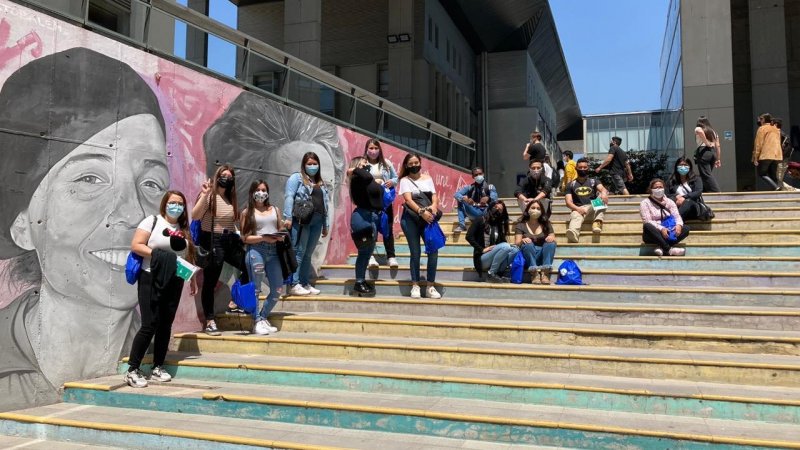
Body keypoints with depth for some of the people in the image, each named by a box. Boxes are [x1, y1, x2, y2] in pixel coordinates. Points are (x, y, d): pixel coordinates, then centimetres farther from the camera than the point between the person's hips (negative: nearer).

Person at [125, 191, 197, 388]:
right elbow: (135, 245, -10)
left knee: (166, 325, 7)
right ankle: (132, 370, 0)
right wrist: (158, 254, -19)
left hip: (174, 283, 5)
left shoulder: (183, 229, 13)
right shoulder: (152, 221, -3)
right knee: (150, 325, -9)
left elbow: (188, 257, 17)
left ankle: (158, 368, 17)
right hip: (151, 279, -5)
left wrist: (192, 279, 14)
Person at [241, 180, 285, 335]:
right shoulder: (247, 212, 6)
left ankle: (263, 318, 20)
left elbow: (281, 230, 20)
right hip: (255, 250, -4)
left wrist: (281, 237, -4)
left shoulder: (275, 210, 17)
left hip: (273, 251, 4)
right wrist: (263, 238, -14)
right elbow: (245, 238, 0)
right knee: (256, 288, -1)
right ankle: (257, 322, 9)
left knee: (278, 289, 2)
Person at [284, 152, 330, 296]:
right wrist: (288, 217, -17)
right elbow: (289, 197, -7)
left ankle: (305, 283, 14)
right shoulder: (296, 177, 4)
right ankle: (294, 285, -7)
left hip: (316, 222, 6)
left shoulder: (321, 184, 24)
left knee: (308, 254, 9)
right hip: (301, 220, -6)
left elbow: (325, 204, 22)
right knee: (299, 252, -7)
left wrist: (325, 225, 18)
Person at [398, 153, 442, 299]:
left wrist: (434, 207, -17)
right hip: (411, 219, -2)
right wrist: (421, 211, -26)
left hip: (428, 218, 3)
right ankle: (415, 286, 7)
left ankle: (430, 286, 1)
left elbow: (434, 196, 7)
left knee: (433, 250, -7)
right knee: (415, 252, -1)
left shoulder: (427, 178, 15)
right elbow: (408, 199, -10)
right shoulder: (405, 180, 4)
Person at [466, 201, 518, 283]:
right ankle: (491, 274, -21)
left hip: (495, 258, 5)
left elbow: (502, 242, 12)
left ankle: (498, 273, -20)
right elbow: (469, 236, -11)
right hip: (481, 258, -5)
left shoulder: (500, 225, 16)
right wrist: (482, 249, -17)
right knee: (505, 246, -29)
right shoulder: (481, 220, 0)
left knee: (515, 250, -19)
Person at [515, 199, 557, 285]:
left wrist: (552, 238, -20)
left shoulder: (546, 225, 14)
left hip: (543, 256, 2)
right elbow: (517, 243, -4)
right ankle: (534, 273, -43)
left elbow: (554, 241, 5)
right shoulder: (521, 225, 7)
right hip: (528, 258, -2)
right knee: (528, 243, -31)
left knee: (550, 243, -26)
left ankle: (545, 273, -40)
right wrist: (522, 241, -28)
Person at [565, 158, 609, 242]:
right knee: (575, 216, -37)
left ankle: (597, 222, -45)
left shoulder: (594, 181, 18)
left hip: (593, 209, 1)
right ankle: (573, 232, -71)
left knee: (602, 197, -27)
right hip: (578, 209, -1)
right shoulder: (571, 185, 16)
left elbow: (602, 189, -5)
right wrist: (577, 208, -20)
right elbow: (568, 202, 3)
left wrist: (604, 193, -33)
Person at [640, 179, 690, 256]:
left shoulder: (669, 202, 15)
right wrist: (661, 229, -28)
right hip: (654, 234, -4)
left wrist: (678, 225, -23)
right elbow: (648, 221, -11)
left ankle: (661, 247, -33)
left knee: (686, 228, -20)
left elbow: (677, 216, 2)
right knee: (647, 226, -36)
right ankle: (668, 249, -40)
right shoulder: (645, 203, 2)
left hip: (668, 232, 4)